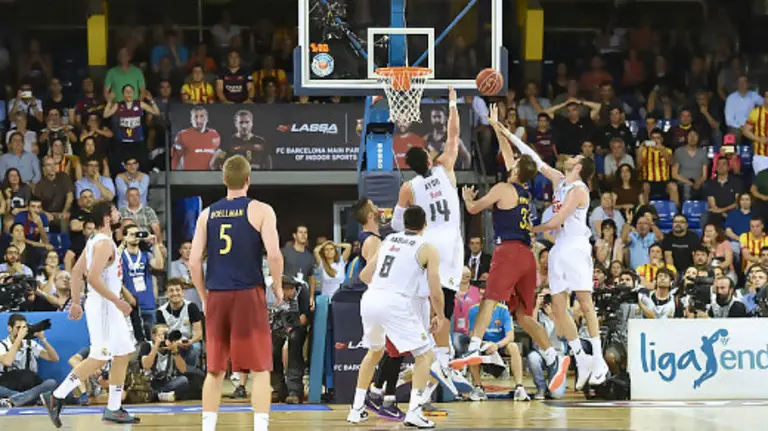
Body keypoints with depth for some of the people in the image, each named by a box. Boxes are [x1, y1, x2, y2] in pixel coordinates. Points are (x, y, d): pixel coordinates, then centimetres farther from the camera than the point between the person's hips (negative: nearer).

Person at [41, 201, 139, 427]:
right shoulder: (104, 243, -17)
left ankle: (114, 408, 15)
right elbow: (94, 277, -27)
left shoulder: (96, 241, 13)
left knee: (123, 353, 13)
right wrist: (117, 301, -24)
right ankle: (56, 397, -11)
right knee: (99, 358, -11)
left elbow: (77, 272, 16)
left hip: (109, 306, 10)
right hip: (103, 306, -10)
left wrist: (75, 302, 18)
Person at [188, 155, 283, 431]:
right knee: (260, 369, 1)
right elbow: (274, 254, -14)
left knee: (215, 370, 12)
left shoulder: (207, 214, 9)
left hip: (216, 297, 4)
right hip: (249, 295, -4)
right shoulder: (260, 210, -3)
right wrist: (278, 287, 2)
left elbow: (194, 262, 4)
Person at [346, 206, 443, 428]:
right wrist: (440, 316, 19)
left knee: (375, 351, 30)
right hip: (396, 304, -5)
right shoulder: (428, 249, 5)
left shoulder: (388, 240, 20)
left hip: (369, 300, 5)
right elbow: (435, 292, 1)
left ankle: (357, 408, 29)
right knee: (425, 355, 8)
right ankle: (414, 411, -8)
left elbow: (365, 275, 26)